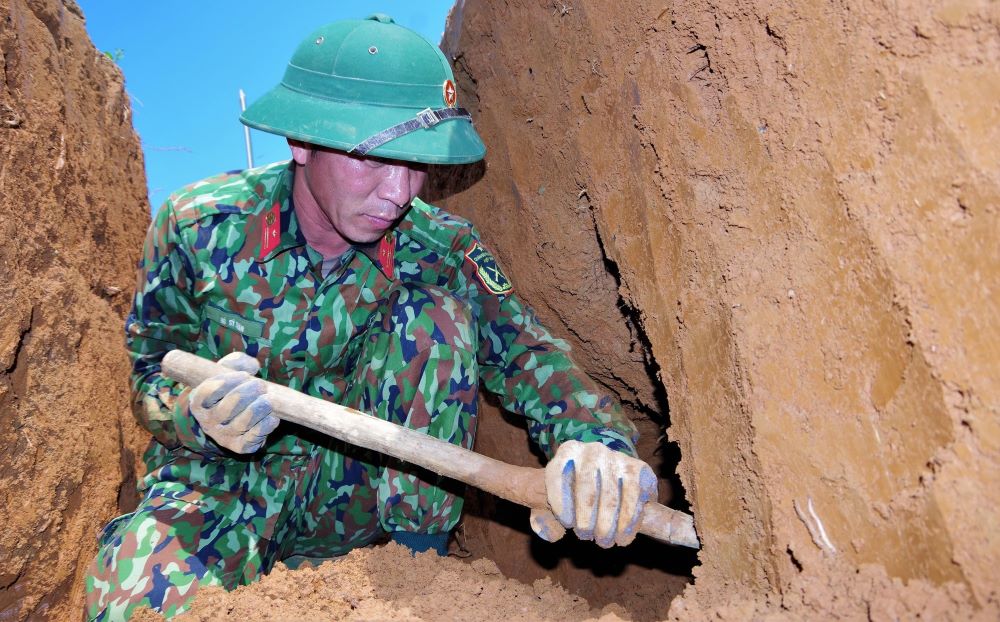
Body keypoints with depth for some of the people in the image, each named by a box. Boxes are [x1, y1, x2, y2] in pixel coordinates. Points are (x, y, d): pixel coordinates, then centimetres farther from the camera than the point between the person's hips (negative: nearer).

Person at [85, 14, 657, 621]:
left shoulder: (437, 246, -13)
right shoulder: (199, 225, -15)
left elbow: (525, 349, -22)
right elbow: (149, 373, -6)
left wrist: (593, 438, -45)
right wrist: (200, 416, -31)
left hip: (355, 490, 2)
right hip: (221, 485, -1)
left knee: (439, 308, -22)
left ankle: (419, 553, -12)